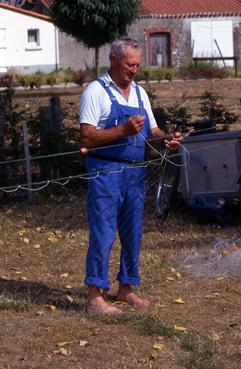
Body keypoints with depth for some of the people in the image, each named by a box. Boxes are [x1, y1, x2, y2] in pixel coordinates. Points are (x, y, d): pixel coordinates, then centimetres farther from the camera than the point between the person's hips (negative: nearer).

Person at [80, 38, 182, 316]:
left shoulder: (140, 93, 16)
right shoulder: (96, 91, -6)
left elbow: (151, 130, 18)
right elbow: (87, 137, -13)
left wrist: (166, 139, -5)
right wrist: (124, 130, -22)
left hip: (135, 172, 7)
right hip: (106, 171, -7)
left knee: (133, 233, 11)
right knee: (103, 233, -9)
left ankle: (126, 288, 23)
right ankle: (95, 296, -7)